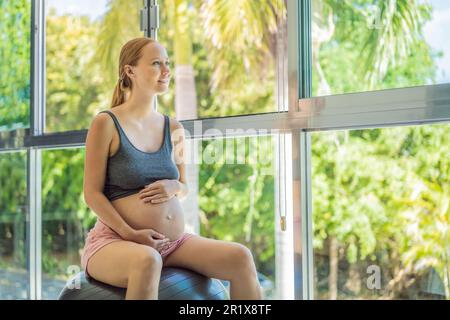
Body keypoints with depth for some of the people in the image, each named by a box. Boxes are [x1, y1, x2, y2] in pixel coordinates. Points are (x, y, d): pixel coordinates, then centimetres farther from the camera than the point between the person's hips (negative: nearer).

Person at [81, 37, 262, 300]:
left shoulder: (174, 129, 13)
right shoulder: (106, 124, -2)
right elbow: (92, 193, -6)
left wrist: (174, 187, -4)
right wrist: (130, 234, -18)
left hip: (173, 242, 5)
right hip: (116, 241, -5)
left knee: (240, 257, -16)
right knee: (147, 261, -40)